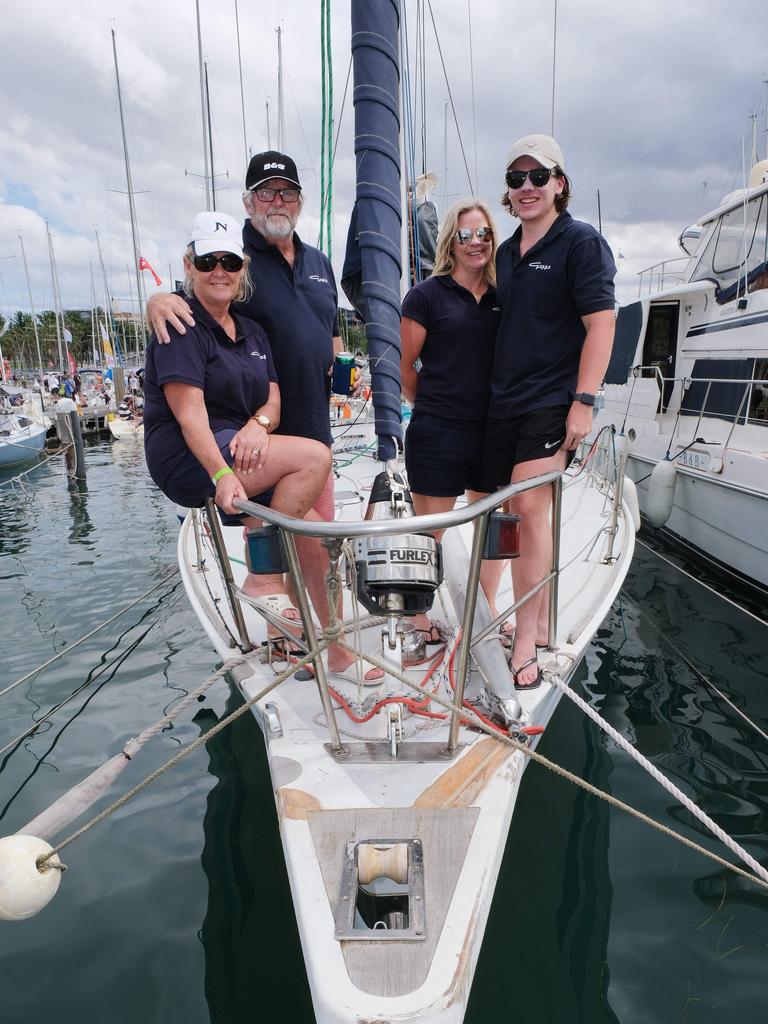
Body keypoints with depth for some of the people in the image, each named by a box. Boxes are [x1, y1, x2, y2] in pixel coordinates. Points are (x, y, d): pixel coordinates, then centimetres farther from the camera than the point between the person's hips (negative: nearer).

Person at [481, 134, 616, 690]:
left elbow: (601, 324, -10)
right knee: (523, 512, 10)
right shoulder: (507, 252, 17)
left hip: (552, 402, -7)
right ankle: (541, 623, 24)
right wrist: (491, 391, 17)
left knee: (530, 507, -15)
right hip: (504, 403, 7)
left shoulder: (581, 241, -3)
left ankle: (525, 642, -5)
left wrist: (584, 402, -18)